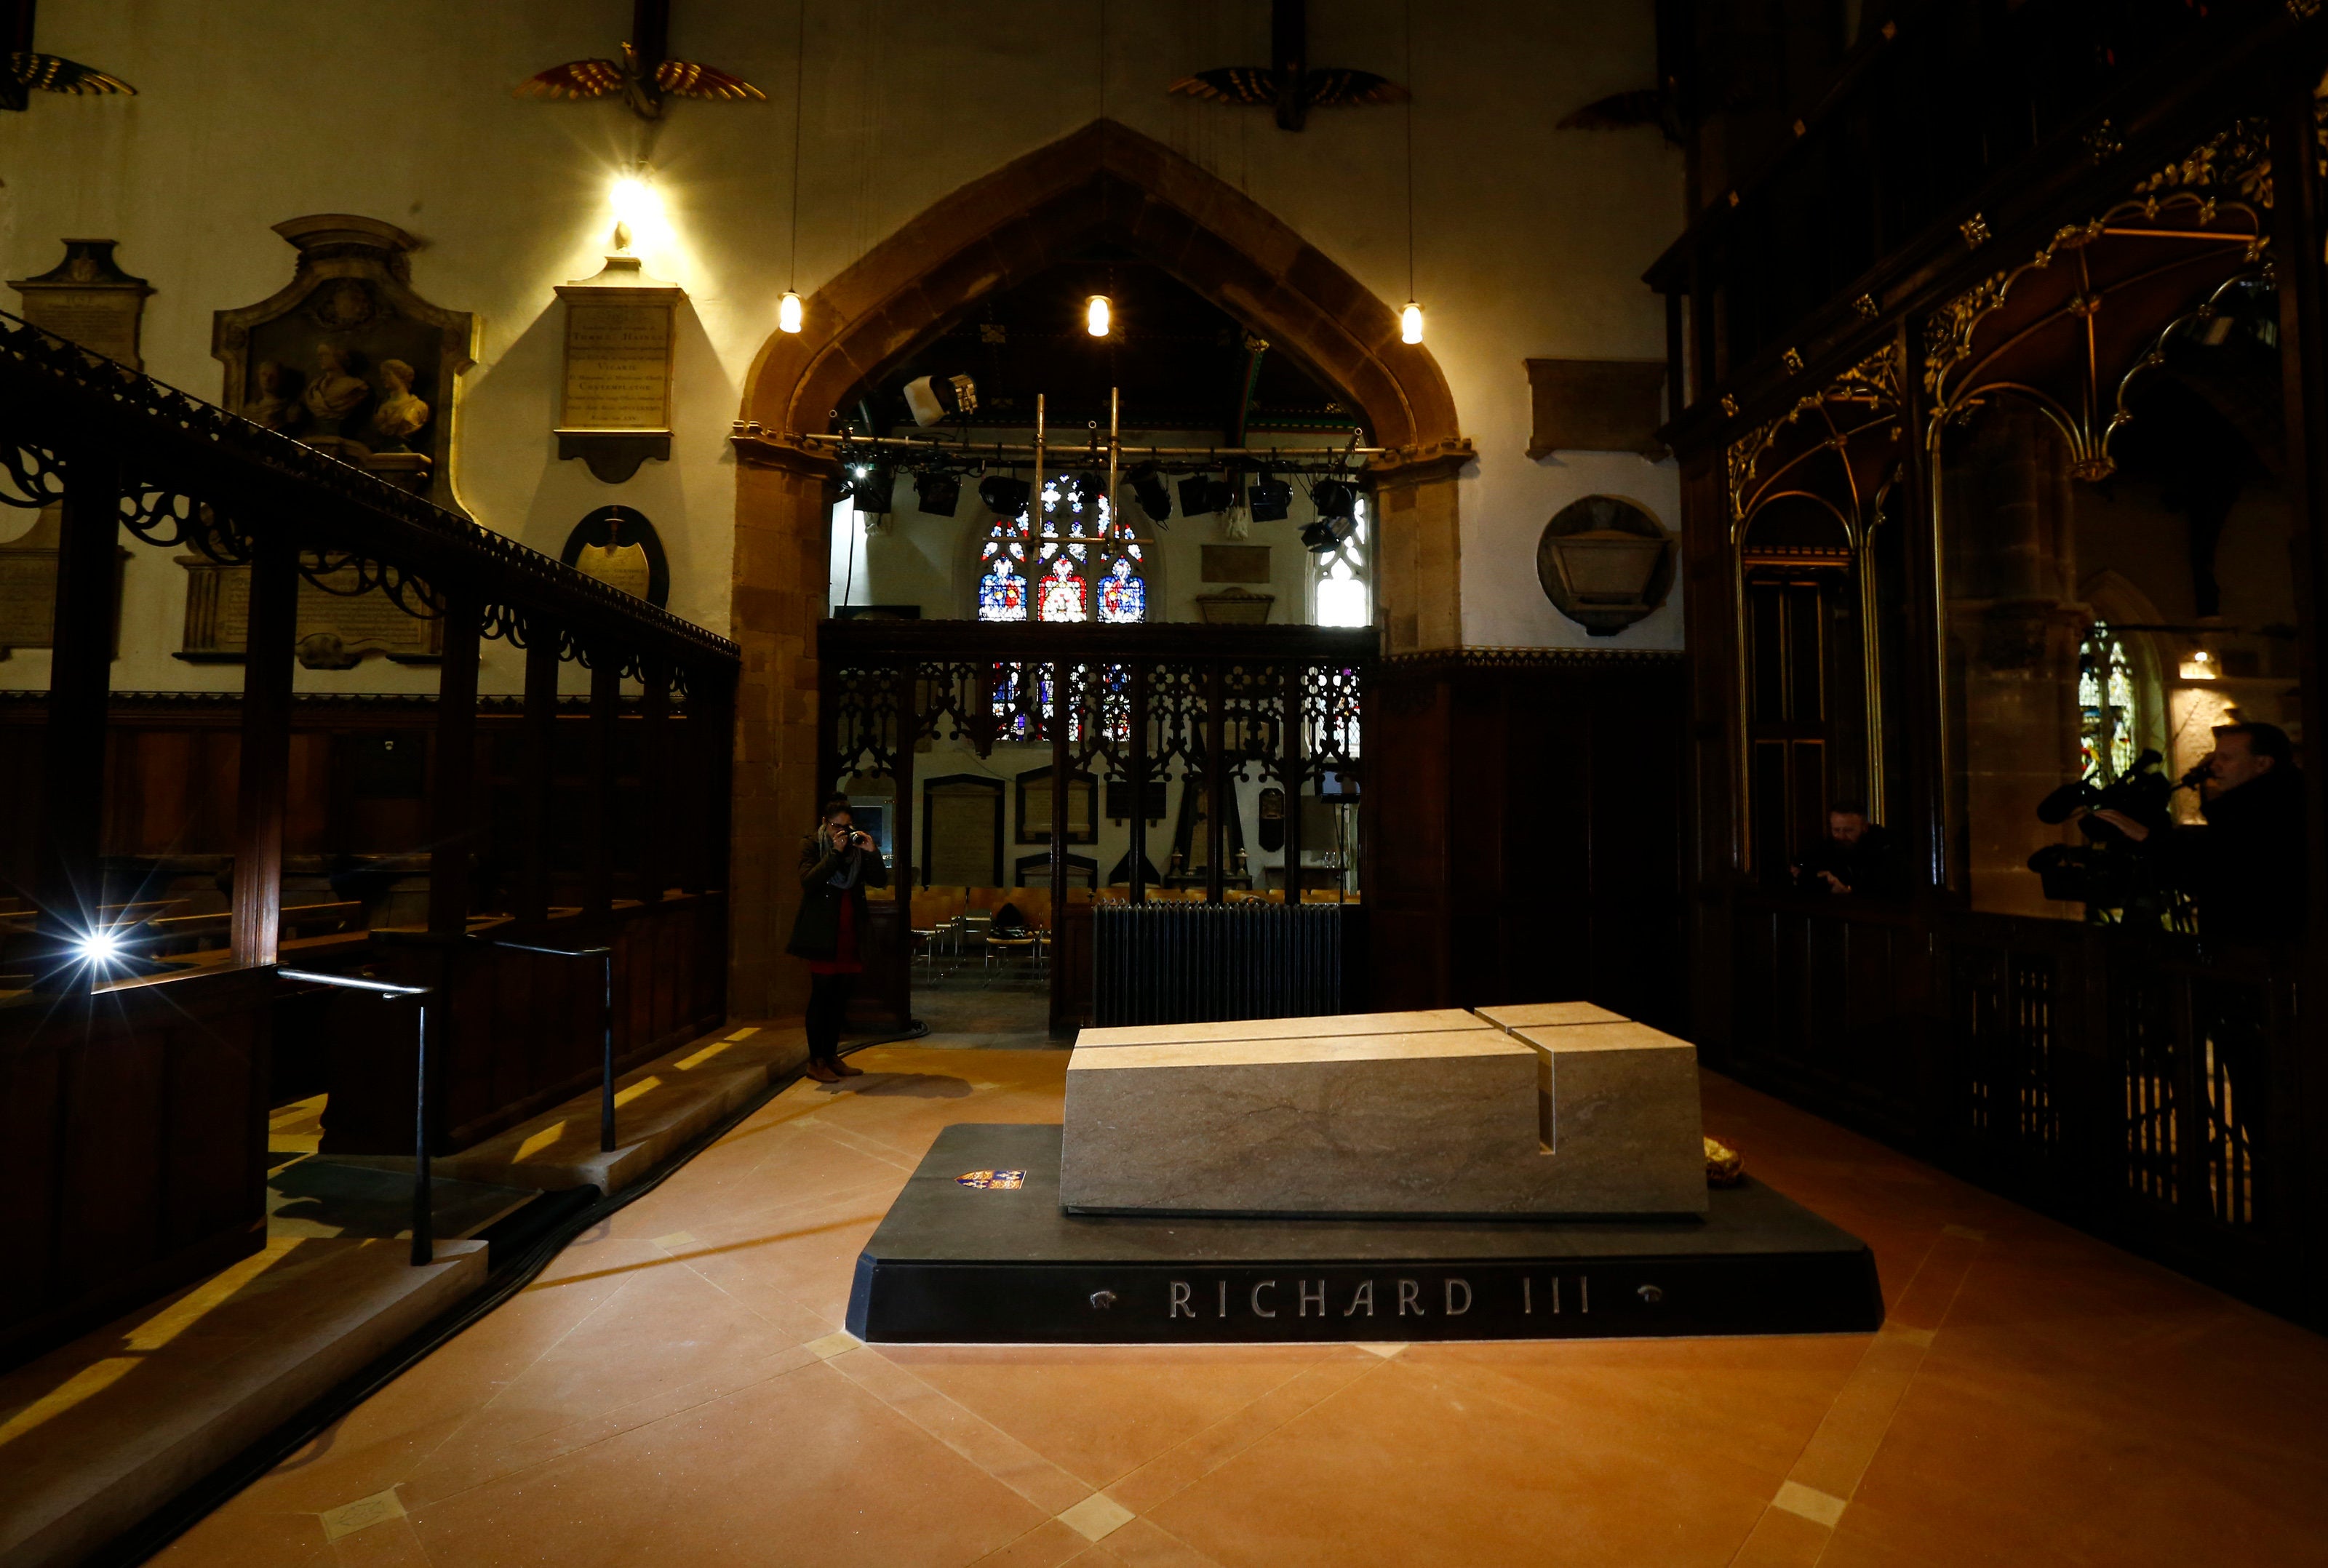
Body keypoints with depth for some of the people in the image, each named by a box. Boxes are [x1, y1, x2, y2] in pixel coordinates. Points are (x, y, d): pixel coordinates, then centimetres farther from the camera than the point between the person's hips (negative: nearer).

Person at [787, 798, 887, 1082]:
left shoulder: (857, 847, 10)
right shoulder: (812, 845, 0)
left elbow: (880, 880, 2)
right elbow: (808, 882, -16)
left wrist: (872, 852, -12)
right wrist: (836, 853, -19)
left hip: (850, 935, 5)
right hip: (822, 934, -5)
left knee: (840, 997, 9)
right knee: (822, 996, -2)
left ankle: (832, 1056, 19)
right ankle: (816, 1061, 6)